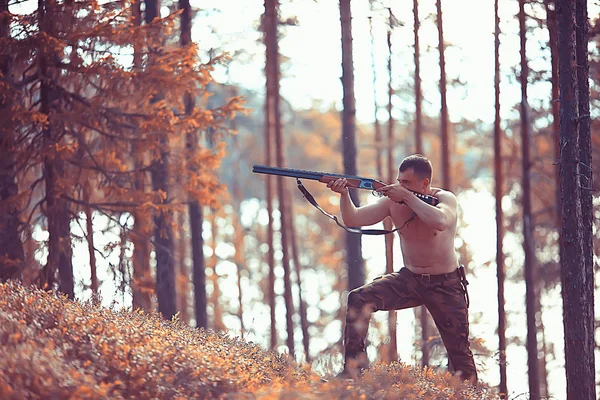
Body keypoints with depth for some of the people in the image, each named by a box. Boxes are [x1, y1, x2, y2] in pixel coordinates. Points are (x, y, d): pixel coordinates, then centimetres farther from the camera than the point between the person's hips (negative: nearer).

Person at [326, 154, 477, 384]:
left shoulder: (445, 199, -14)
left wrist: (408, 197, -34)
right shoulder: (393, 201, -5)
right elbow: (353, 219, -10)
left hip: (445, 285, -3)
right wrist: (344, 194, -28)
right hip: (409, 279, 3)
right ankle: (353, 370, -17)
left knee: (459, 351, -1)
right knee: (359, 299, -18)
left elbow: (440, 222, -38)